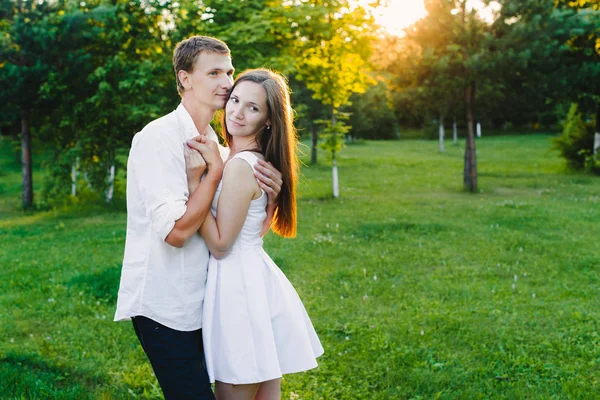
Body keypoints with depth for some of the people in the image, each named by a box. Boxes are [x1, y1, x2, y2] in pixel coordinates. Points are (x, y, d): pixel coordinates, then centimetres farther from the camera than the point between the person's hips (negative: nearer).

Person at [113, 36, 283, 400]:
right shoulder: (159, 138, -15)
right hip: (165, 307, -8)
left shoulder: (213, 144, 10)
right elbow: (176, 230, -25)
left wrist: (271, 195, -11)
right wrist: (216, 169, -17)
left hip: (200, 302, 8)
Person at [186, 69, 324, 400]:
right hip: (255, 280, 10)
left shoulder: (240, 165, -19)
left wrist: (194, 179, -19)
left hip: (240, 287, -10)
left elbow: (220, 245, -18)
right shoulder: (259, 160, 9)